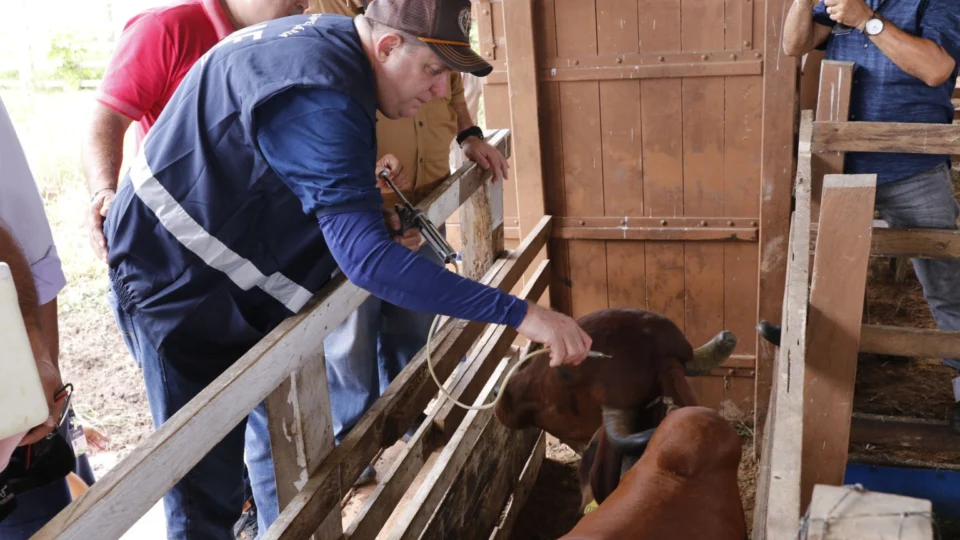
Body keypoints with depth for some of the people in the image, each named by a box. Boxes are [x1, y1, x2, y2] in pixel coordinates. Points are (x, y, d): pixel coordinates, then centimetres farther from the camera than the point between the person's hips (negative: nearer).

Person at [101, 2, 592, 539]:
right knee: (207, 485, -4)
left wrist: (371, 216, -4)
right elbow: (366, 256, -39)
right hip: (179, 282, -9)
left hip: (240, 274, 10)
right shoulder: (317, 97, -31)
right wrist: (518, 313, -38)